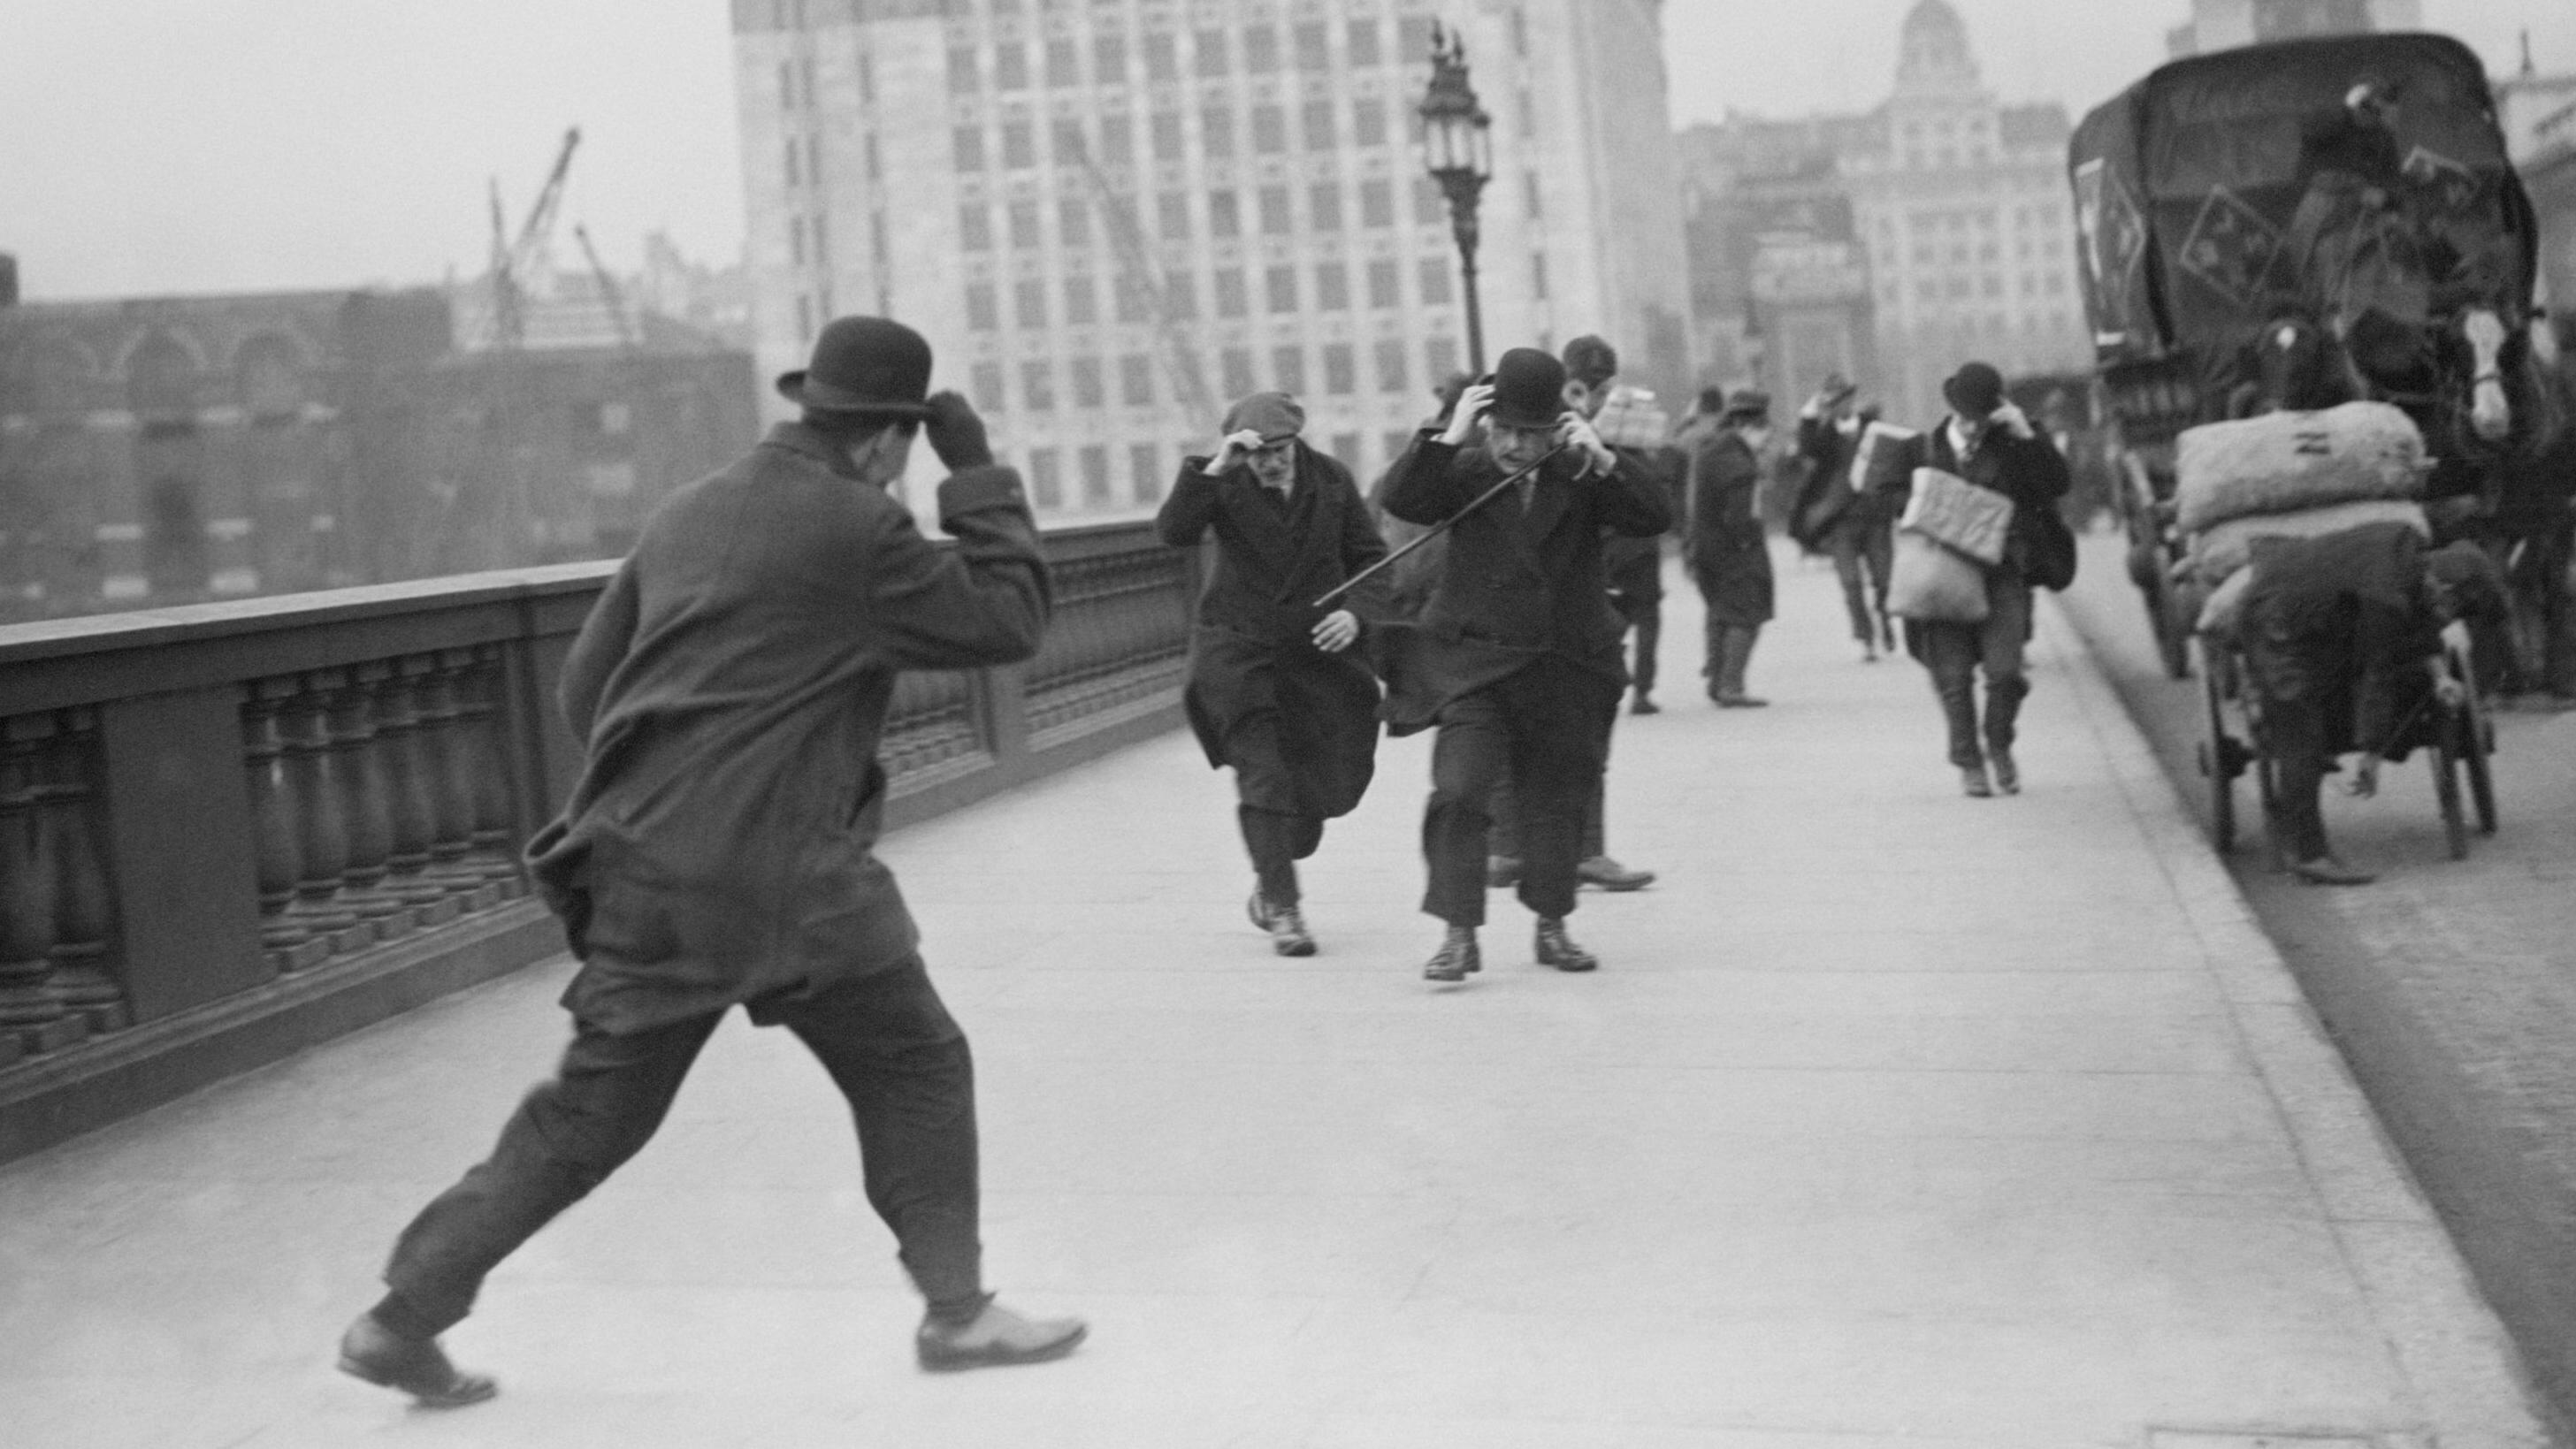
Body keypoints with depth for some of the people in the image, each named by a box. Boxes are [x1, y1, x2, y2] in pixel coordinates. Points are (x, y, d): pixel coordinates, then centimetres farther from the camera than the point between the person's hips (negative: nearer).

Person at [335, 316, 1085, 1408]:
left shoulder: (686, 513, 12)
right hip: (780, 878, -7)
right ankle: (956, 1309, 14)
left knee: (589, 1115, 15)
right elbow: (1008, 620, -3)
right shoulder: (856, 529, -9)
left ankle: (405, 1316, 17)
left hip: (646, 870, 7)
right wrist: (979, 473, 4)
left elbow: (587, 681, 17)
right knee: (917, 1071, 11)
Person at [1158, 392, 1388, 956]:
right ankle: (1282, 908, -5)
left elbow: (1371, 558, 5)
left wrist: (1356, 612, -12)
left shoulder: (1331, 480, -1)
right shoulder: (1224, 485, -8)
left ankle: (1270, 878, 35)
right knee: (1262, 778, -13)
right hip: (1237, 650, -3)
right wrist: (1212, 470, -35)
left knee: (1328, 785, 8)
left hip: (1317, 650, 3)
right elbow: (1174, 531, -25)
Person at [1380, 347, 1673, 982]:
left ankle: (1552, 927, 28)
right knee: (1459, 792, -15)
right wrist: (1449, 437, -22)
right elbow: (1401, 500, -17)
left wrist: (1601, 460, -19)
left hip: (1566, 666, 2)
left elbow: (1655, 519, -9)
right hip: (1475, 661, -2)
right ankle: (1460, 935, -9)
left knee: (1556, 799, 12)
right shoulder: (1464, 472, -1)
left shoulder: (1579, 476, 1)